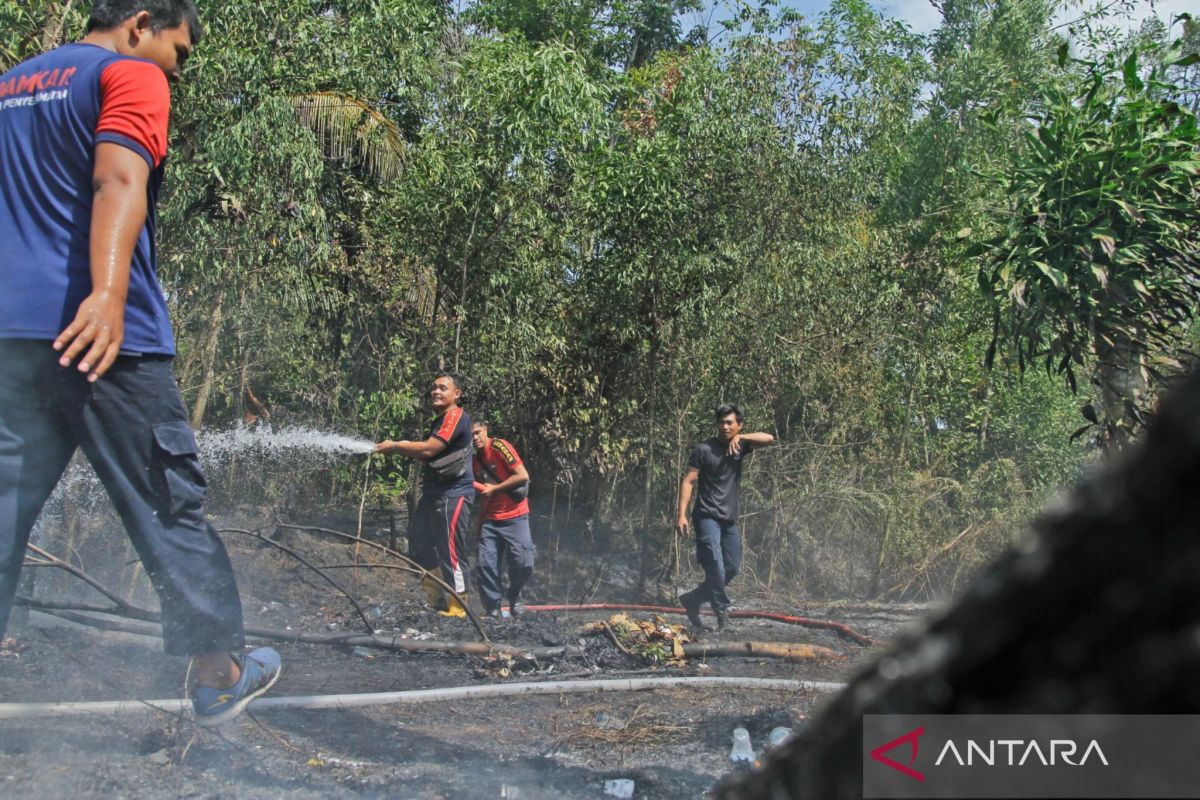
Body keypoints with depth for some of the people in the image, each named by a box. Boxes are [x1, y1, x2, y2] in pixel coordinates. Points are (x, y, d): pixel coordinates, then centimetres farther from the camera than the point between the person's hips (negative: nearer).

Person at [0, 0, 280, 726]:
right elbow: (118, 180, -19)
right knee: (170, 507, 4)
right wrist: (108, 292, -32)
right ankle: (219, 675, 16)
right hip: (99, 332, -7)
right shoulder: (132, 75, 0)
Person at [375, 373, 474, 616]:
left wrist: (394, 446, -7)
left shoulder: (456, 417, -12)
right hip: (433, 493, 11)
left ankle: (456, 607, 0)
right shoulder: (440, 421, 20)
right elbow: (429, 456, 20)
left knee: (450, 551, -7)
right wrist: (399, 447, 5)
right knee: (418, 543, 12)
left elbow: (428, 450, -19)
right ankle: (438, 599, 20)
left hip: (452, 495, -11)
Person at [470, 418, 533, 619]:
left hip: (515, 517, -5)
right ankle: (493, 610, 9)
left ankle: (514, 596, 16)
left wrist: (494, 488, -12)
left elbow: (523, 476, -16)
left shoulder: (499, 446, -10)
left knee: (523, 564, -12)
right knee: (485, 565, -4)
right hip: (490, 520, 5)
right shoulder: (475, 458, 8)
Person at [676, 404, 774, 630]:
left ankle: (693, 599, 22)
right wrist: (682, 515, -17)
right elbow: (688, 481, -8)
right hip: (707, 517, -6)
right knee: (715, 566, -18)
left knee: (732, 568, 9)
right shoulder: (704, 449, -6)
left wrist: (740, 437, -19)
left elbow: (769, 438, -6)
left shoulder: (740, 446, 8)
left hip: (730, 519, 6)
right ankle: (722, 613, -9)